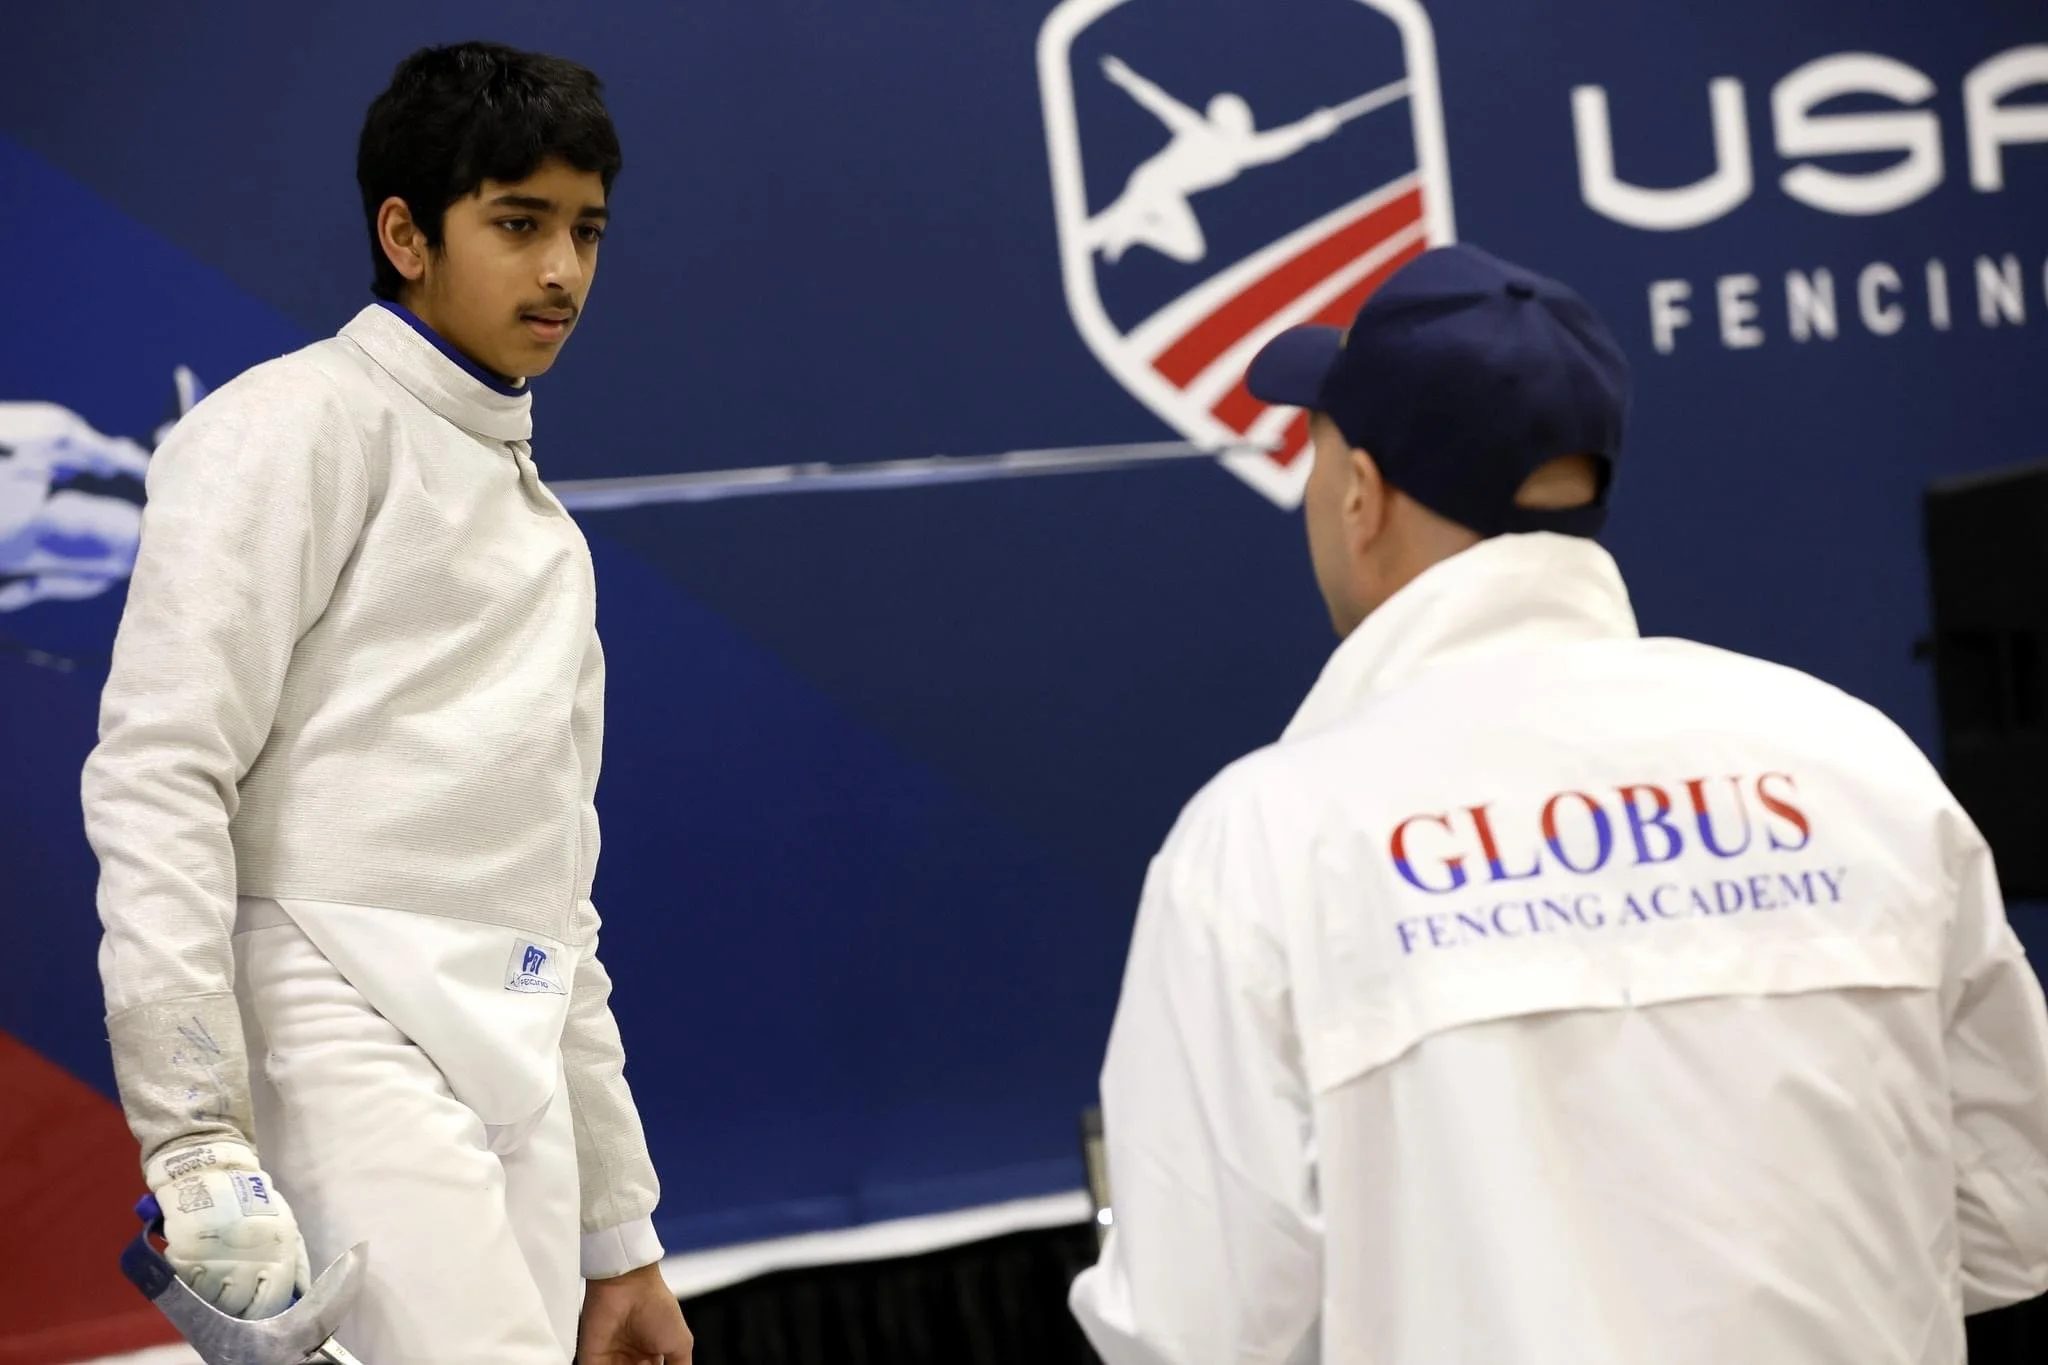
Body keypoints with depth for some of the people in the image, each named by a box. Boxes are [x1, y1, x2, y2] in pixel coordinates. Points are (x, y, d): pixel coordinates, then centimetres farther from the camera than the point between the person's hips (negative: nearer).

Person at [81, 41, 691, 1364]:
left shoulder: (548, 534, 23)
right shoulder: (299, 423, 0)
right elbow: (157, 772, -10)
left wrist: (618, 1238, 22)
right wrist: (194, 1133, -19)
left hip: (516, 1090, 8)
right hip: (345, 1041, -8)